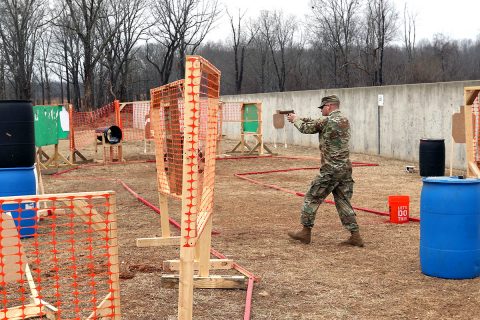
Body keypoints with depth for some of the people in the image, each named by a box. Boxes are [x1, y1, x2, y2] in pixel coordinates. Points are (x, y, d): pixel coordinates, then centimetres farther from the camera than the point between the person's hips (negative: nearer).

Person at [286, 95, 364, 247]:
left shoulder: (326, 121, -13)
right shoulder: (345, 120, 13)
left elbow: (306, 128, 2)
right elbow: (314, 124, 24)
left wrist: (295, 119, 22)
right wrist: (299, 118, 27)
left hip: (330, 170, -7)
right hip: (346, 169, 7)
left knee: (312, 198, 7)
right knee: (344, 202, 12)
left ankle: (306, 232, 14)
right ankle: (355, 236, 8)